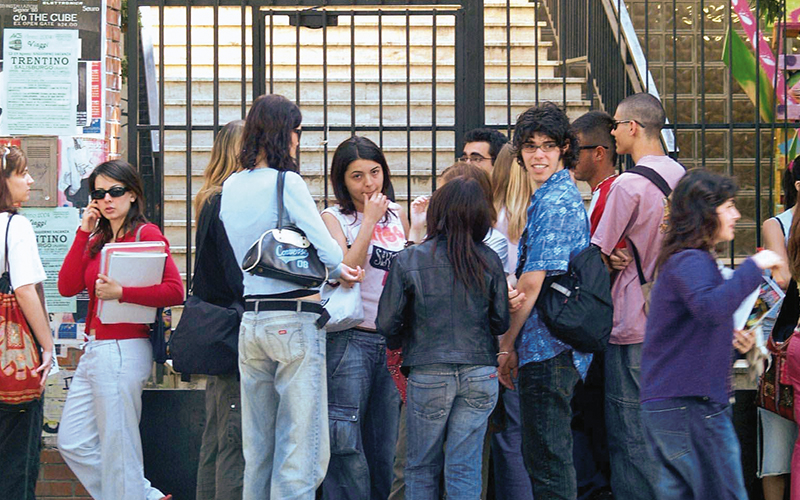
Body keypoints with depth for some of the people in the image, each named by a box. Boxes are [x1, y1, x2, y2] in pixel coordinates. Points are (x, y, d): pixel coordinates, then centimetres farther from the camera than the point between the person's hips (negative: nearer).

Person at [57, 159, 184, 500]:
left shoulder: (145, 233, -6)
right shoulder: (97, 239, 15)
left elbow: (175, 291, -15)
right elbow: (67, 287, 3)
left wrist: (120, 292, -20)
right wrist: (84, 233, 2)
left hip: (123, 350, -9)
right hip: (94, 350, 9)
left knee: (118, 448, -3)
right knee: (72, 443, 12)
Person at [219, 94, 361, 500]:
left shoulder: (230, 188, 10)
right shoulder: (287, 183, -10)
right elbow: (328, 251, -13)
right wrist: (337, 270, 9)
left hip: (248, 321, 7)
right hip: (294, 319, -7)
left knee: (256, 448, 13)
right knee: (301, 449, -3)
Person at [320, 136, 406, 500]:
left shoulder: (396, 213, 12)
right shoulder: (333, 218, -3)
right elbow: (343, 272, -18)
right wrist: (369, 220, -14)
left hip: (392, 342, 5)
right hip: (349, 340, -5)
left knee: (384, 450, 10)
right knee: (347, 448, -6)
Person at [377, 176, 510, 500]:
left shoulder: (409, 261, -8)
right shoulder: (490, 261, -3)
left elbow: (387, 325, -6)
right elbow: (501, 323, 3)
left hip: (428, 374, -2)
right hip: (480, 373, 2)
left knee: (421, 467, 11)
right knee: (465, 468, 5)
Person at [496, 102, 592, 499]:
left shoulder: (553, 203, -15)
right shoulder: (564, 195, 19)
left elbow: (532, 283, -18)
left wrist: (507, 344, -10)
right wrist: (514, 344, 19)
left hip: (547, 347, -11)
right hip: (560, 347, 11)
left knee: (546, 457, -7)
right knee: (552, 454, 17)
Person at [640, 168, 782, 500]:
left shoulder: (682, 260, 20)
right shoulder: (692, 262, -13)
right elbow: (710, 308, -33)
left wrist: (732, 339, 17)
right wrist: (754, 266, -25)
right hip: (692, 407, -10)